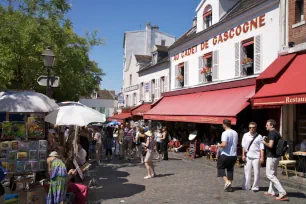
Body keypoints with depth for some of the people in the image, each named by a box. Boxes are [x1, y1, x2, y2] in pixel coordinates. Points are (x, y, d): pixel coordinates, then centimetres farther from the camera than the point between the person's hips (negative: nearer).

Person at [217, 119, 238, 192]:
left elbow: (224, 144, -24)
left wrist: (219, 145, -5)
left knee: (220, 167, 11)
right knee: (230, 170, 14)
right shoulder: (235, 133, 8)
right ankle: (229, 186, 15)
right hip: (234, 155, 7)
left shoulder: (225, 133, -16)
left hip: (225, 155, -7)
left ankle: (227, 182, -4)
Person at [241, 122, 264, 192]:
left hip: (256, 157, -2)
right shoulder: (245, 135, 6)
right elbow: (244, 146, 8)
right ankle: (246, 186, 15)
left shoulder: (259, 136, 0)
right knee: (247, 172, 7)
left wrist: (262, 157, -6)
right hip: (248, 156, 2)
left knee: (256, 172, 2)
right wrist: (243, 155, 3)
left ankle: (255, 187, 12)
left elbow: (261, 148, -1)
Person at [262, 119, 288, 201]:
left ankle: (282, 193, -11)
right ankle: (271, 191, 25)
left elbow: (270, 145, -28)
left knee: (270, 174, -6)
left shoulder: (271, 133, -17)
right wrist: (267, 140, 16)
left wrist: (264, 142, -10)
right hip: (276, 156, 10)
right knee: (273, 174, 17)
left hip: (271, 156, -10)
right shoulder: (277, 133, 12)